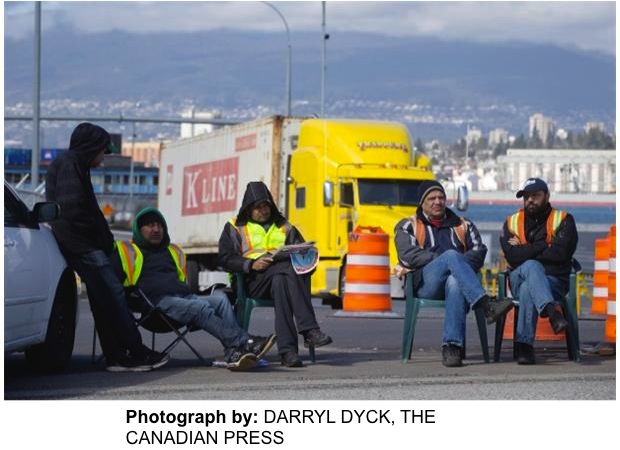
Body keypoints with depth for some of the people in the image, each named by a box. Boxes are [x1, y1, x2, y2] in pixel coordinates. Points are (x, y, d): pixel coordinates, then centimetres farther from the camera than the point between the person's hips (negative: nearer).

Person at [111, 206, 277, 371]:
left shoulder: (172, 251, 36)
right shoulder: (127, 251, 19)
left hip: (185, 296, 6)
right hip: (159, 301, -6)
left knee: (220, 298, -25)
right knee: (201, 307, -34)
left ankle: (234, 353, -45)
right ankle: (245, 343, -47)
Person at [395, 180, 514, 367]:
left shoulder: (463, 225, 29)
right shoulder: (408, 226, 21)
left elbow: (478, 251, 11)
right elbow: (407, 255, 1)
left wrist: (454, 265, -9)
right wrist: (444, 260, -8)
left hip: (456, 280, 1)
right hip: (425, 283, -1)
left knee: (455, 283, -40)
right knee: (451, 255, -34)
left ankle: (452, 346, -52)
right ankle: (487, 305, -53)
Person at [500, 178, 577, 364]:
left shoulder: (563, 220, 6)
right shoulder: (512, 222, 13)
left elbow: (560, 253, -12)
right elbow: (511, 256, -5)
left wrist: (525, 250, -4)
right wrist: (544, 247, -8)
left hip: (553, 281, -1)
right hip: (518, 280, 1)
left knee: (528, 289, -36)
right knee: (531, 267, -35)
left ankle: (524, 345, -40)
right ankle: (552, 312, -57)